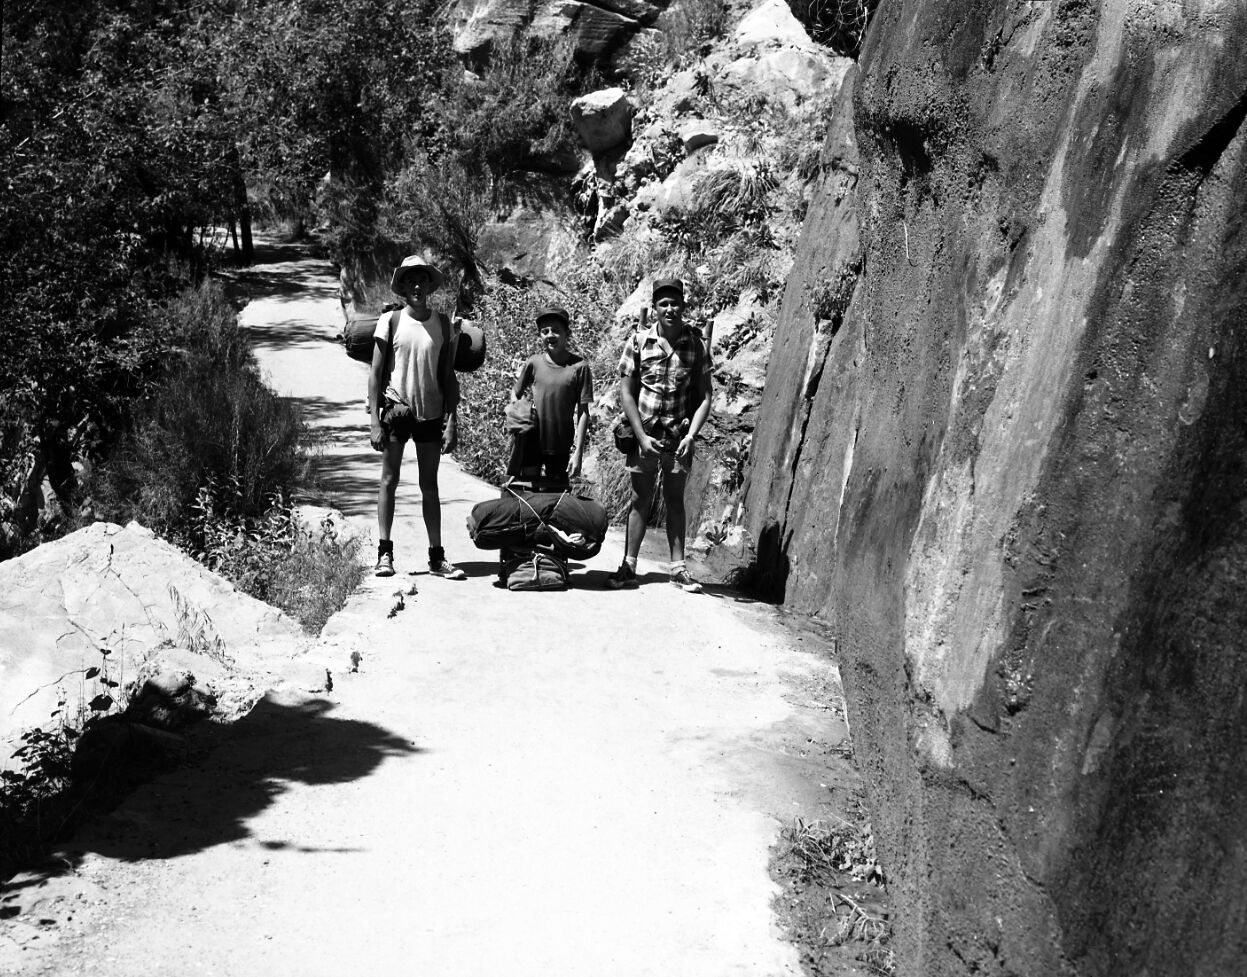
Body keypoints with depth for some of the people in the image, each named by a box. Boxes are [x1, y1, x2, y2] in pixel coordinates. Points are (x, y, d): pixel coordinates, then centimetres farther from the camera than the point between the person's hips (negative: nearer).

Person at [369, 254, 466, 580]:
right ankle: (385, 552, 4)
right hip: (396, 409, -2)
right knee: (389, 480, 0)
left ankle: (437, 556, 8)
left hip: (431, 414, 2)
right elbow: (375, 374, -2)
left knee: (430, 485, 7)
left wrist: (451, 421, -1)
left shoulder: (444, 326, 4)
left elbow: (448, 377, 6)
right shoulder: (390, 322, -2)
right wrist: (375, 421, -8)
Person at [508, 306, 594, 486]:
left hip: (562, 447, -1)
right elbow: (515, 394, 14)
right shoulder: (533, 364, -3)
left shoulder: (579, 367, -8)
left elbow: (583, 413, -7)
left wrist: (578, 452, -9)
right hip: (532, 442, 1)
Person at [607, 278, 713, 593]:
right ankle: (629, 566, 10)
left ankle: (678, 568, 11)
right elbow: (626, 392, -3)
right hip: (643, 434, 0)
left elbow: (705, 396, -1)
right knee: (640, 500, 5)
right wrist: (641, 436, -10)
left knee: (675, 500, 7)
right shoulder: (638, 342, -3)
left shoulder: (696, 346, -1)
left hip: (679, 436, 0)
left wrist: (691, 435, -13)